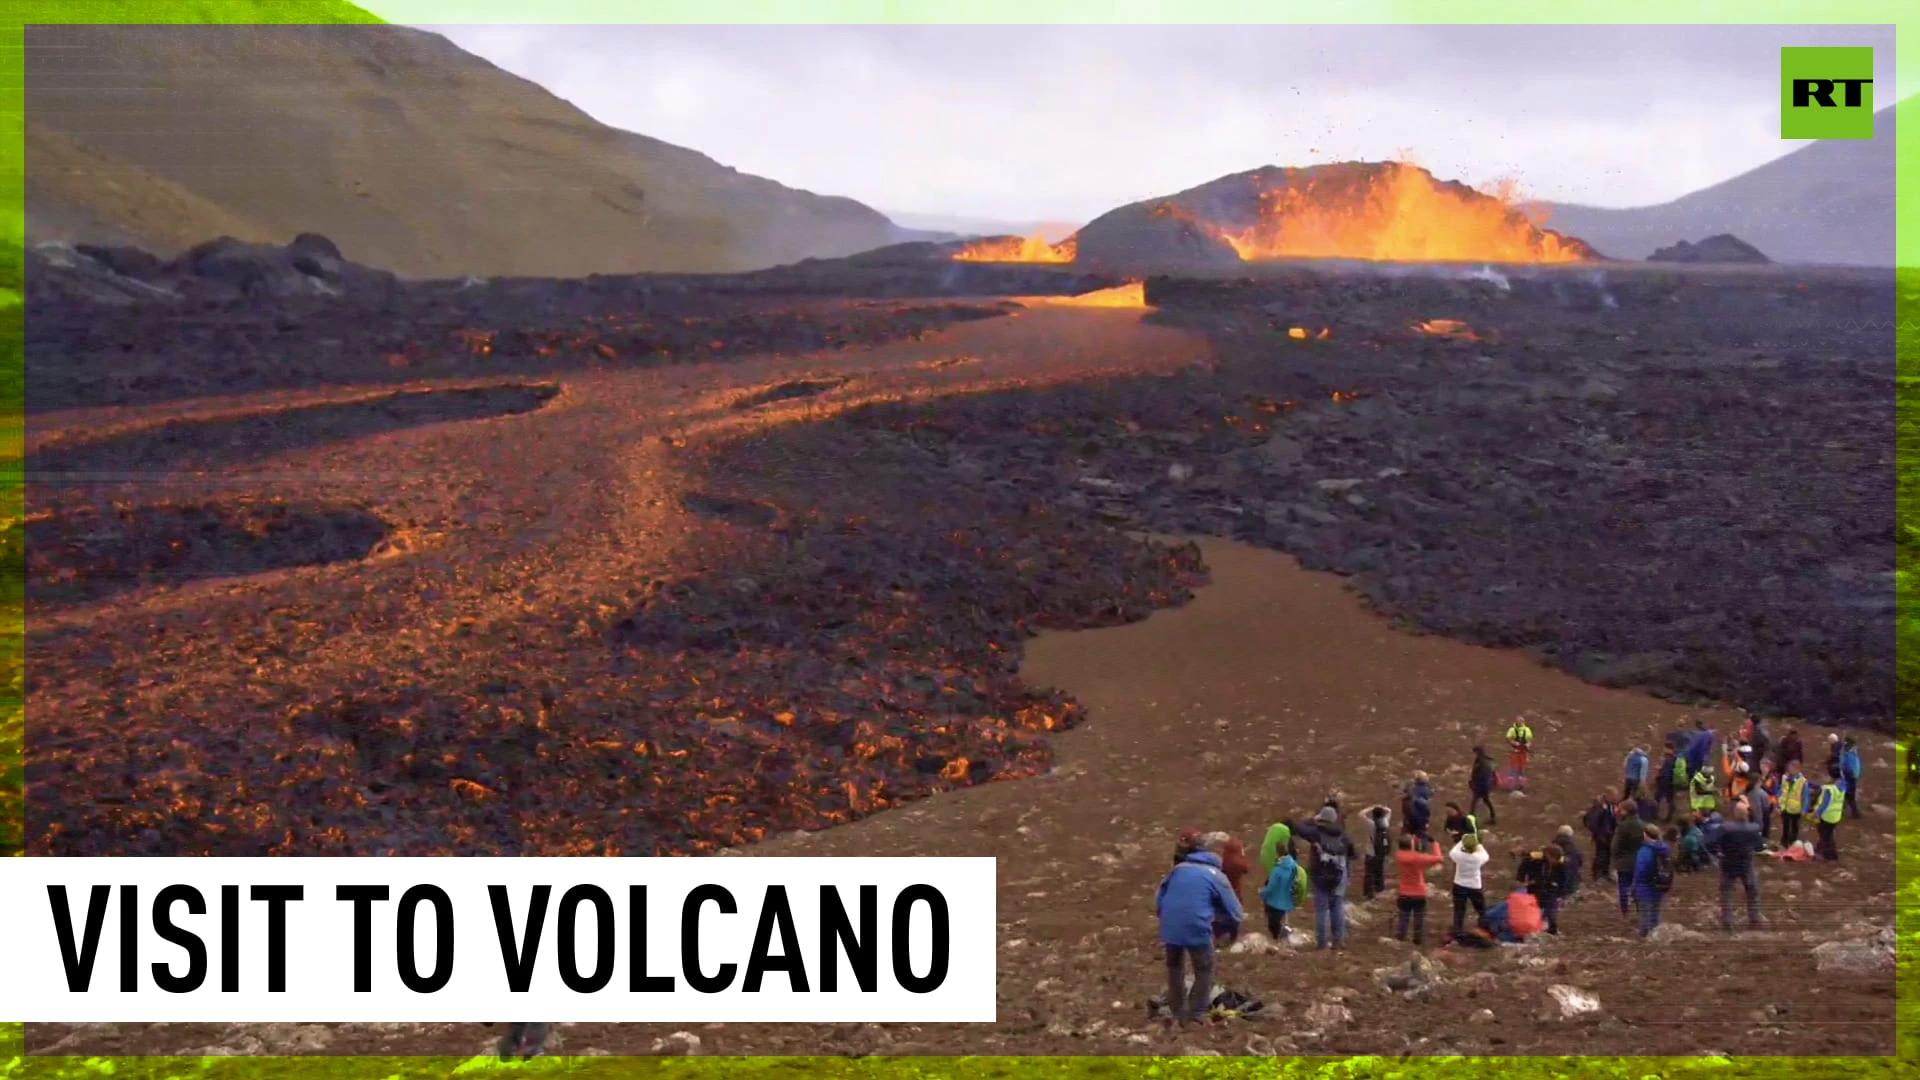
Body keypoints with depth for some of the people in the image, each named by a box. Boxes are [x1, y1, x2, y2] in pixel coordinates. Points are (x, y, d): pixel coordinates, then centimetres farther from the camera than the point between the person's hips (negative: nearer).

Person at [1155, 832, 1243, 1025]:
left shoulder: (1178, 868, 20)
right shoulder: (1216, 876, 9)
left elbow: (1158, 899, 21)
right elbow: (1234, 913, 8)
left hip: (1170, 926, 4)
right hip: (1196, 927, -4)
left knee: (1175, 968, 23)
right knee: (1204, 971, 14)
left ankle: (1178, 1014, 29)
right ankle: (1196, 1016, 9)